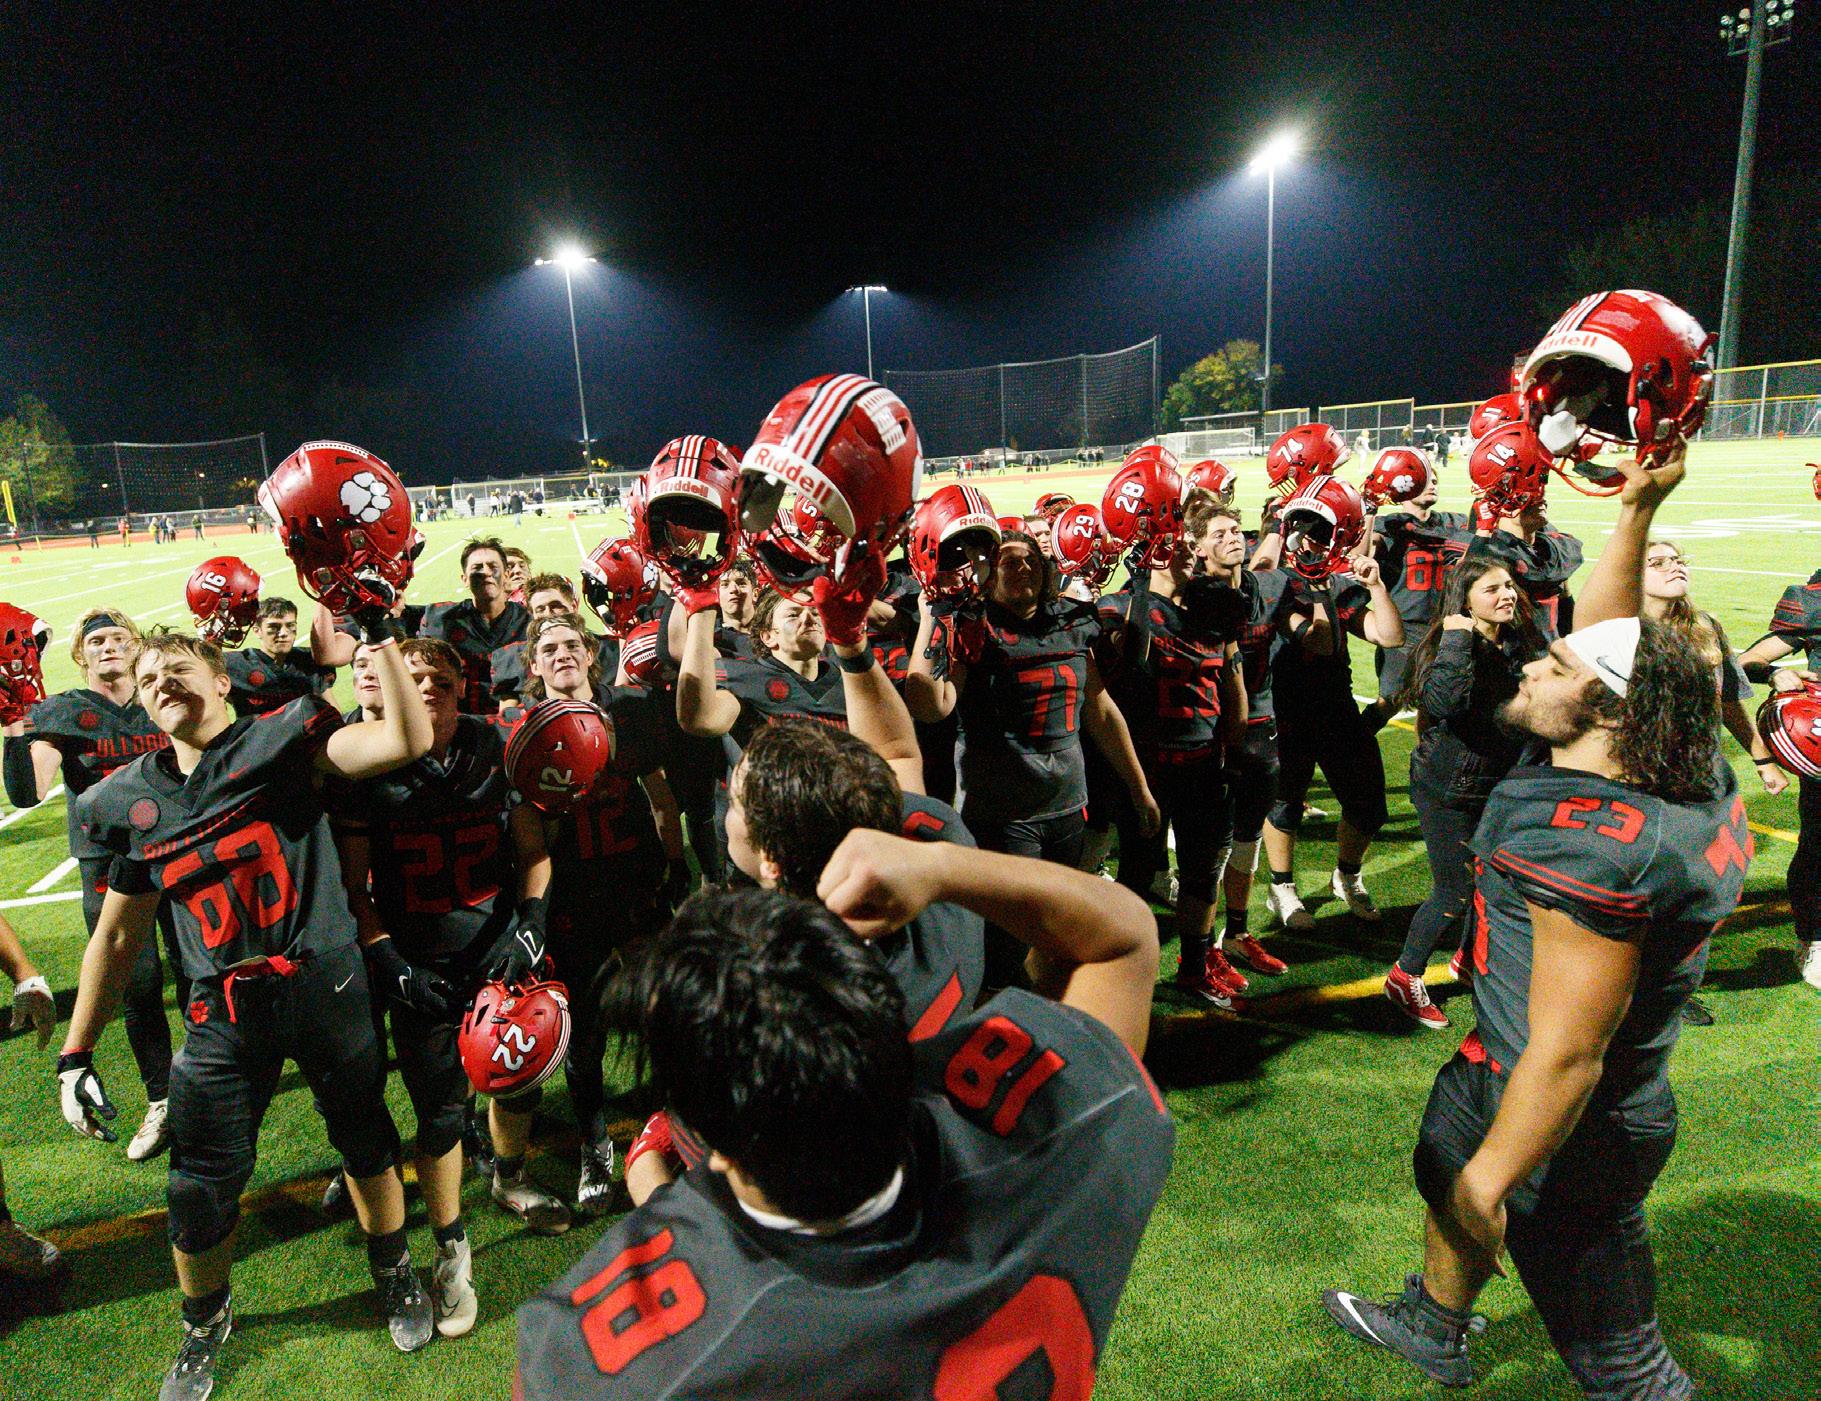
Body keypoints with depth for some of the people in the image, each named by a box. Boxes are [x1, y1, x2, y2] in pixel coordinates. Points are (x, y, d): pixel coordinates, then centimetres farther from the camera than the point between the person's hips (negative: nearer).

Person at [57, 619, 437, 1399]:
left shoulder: (281, 740, -6)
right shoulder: (132, 803, 6)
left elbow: (407, 741, -23)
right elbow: (116, 937, 13)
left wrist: (377, 635, -24)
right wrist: (75, 1054, 12)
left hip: (326, 988, -2)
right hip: (225, 1014, 3)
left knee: (365, 1142, 14)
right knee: (201, 1188, 10)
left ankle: (393, 1273, 42)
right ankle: (204, 1323, 42)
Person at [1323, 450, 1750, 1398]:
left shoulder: (1592, 850, -35)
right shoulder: (1676, 771, -8)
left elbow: (1568, 1055, -32)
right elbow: (1607, 632, 7)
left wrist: (1492, 1177, -22)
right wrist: (1637, 509, 1)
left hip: (1569, 1128, -10)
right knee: (1445, 1181, 32)